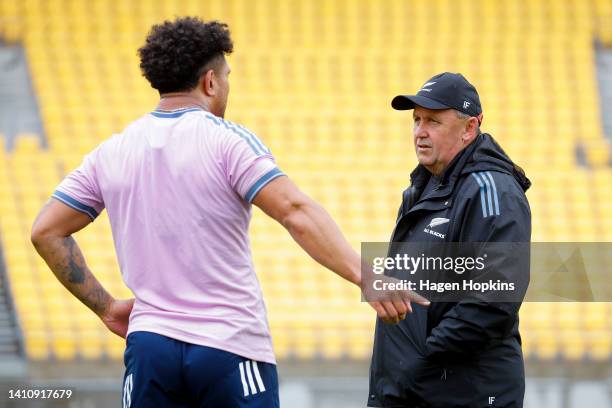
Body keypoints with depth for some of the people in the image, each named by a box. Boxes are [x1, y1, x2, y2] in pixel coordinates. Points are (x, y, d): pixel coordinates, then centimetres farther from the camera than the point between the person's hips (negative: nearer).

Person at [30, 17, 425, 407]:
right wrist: (363, 273, -25)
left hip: (148, 346, 4)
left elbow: (47, 232, 12)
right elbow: (295, 211, -19)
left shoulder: (111, 152, 9)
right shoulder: (228, 141, -6)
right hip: (232, 350, -4)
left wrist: (104, 305, 17)